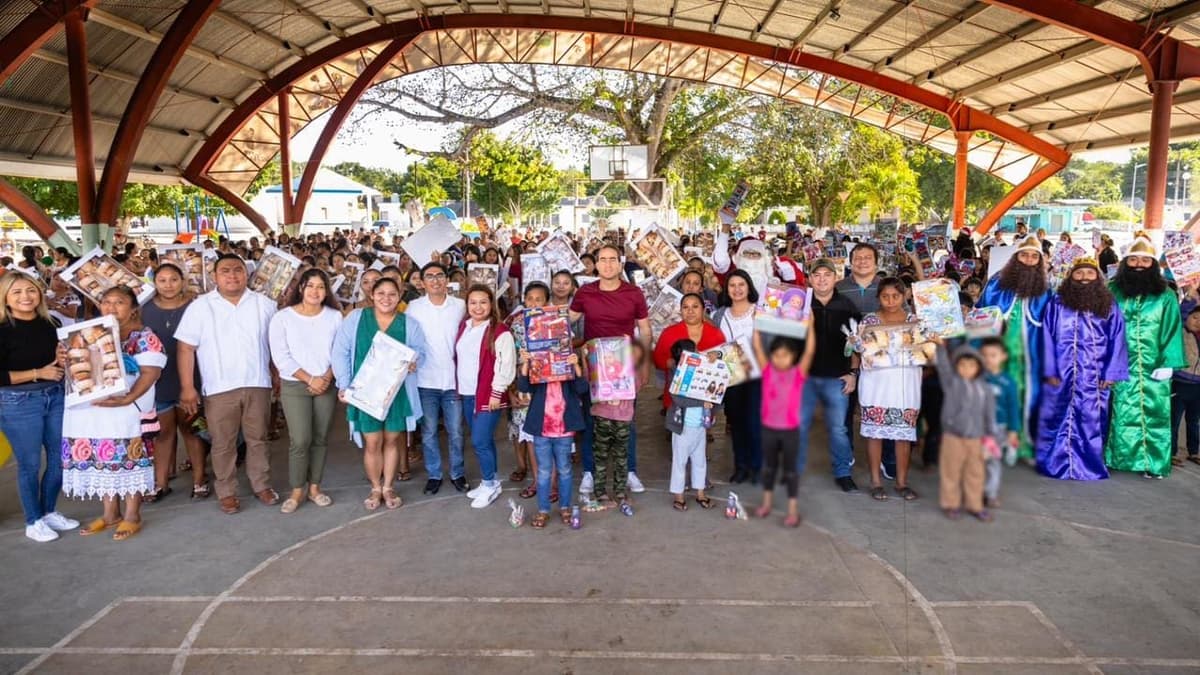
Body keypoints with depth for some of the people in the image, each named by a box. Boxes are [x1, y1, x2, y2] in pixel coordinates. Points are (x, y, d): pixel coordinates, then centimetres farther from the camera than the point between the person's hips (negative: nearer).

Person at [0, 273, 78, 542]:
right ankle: (33, 522, 20)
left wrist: (63, 361, -1)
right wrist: (38, 373, -17)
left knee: (61, 458, 12)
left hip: (55, 397, 6)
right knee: (30, 464, 4)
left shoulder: (51, 324, 6)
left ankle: (49, 512, 30)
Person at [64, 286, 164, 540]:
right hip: (93, 409, 6)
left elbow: (151, 372, -13)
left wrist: (127, 399, -25)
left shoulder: (143, 336, -5)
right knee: (103, 460, 12)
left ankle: (132, 517, 12)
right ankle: (111, 514, 25)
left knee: (130, 460, 1)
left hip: (129, 411, -6)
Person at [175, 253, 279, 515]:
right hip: (219, 388, -1)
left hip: (257, 384, 2)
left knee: (258, 438, 11)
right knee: (223, 443, 6)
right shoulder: (200, 306, -1)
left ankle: (262, 485, 23)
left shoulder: (264, 304, 5)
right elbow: (185, 348, -3)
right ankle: (227, 492, 18)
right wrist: (187, 387, -8)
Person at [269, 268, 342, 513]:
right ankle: (296, 491, 8)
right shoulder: (282, 317, -4)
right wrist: (310, 379, -14)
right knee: (300, 440, -8)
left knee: (320, 438, 8)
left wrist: (327, 377, -12)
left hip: (327, 385, 2)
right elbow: (281, 357, -8)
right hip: (294, 386, -2)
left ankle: (314, 487, 21)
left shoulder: (335, 316, 2)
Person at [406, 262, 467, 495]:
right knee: (428, 432, 8)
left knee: (455, 432, 7)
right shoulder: (414, 307, 0)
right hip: (425, 380, 0)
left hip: (453, 379, 0)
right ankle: (433, 474, 21)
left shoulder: (460, 306, 1)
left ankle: (458, 473, 22)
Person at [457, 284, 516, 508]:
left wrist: (497, 393, -16)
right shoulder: (463, 327, 10)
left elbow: (506, 366, -14)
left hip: (488, 395, -7)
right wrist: (459, 387, 15)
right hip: (467, 394, 7)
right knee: (484, 440, 15)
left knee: (480, 442, -8)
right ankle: (488, 482, 25)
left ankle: (490, 485, 9)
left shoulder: (500, 331, -12)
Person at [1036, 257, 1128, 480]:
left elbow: (1117, 341, 5)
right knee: (1057, 420, 3)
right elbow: (1048, 339, 1)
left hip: (1094, 378, 1)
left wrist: (1111, 374, -3)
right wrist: (1049, 371, -6)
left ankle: (1089, 466, 10)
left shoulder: (1109, 307, 8)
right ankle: (1055, 464, 11)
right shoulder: (1057, 304, 5)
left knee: (1091, 423, 2)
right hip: (1060, 375, 0)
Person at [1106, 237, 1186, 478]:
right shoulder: (1113, 291, 4)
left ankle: (1155, 463, 9)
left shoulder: (1165, 296, 0)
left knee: (1153, 413, 2)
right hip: (1120, 367, 1)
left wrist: (1168, 364, -8)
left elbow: (1172, 330, -1)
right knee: (1120, 413, 5)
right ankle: (1118, 458, 14)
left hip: (1152, 367, -1)